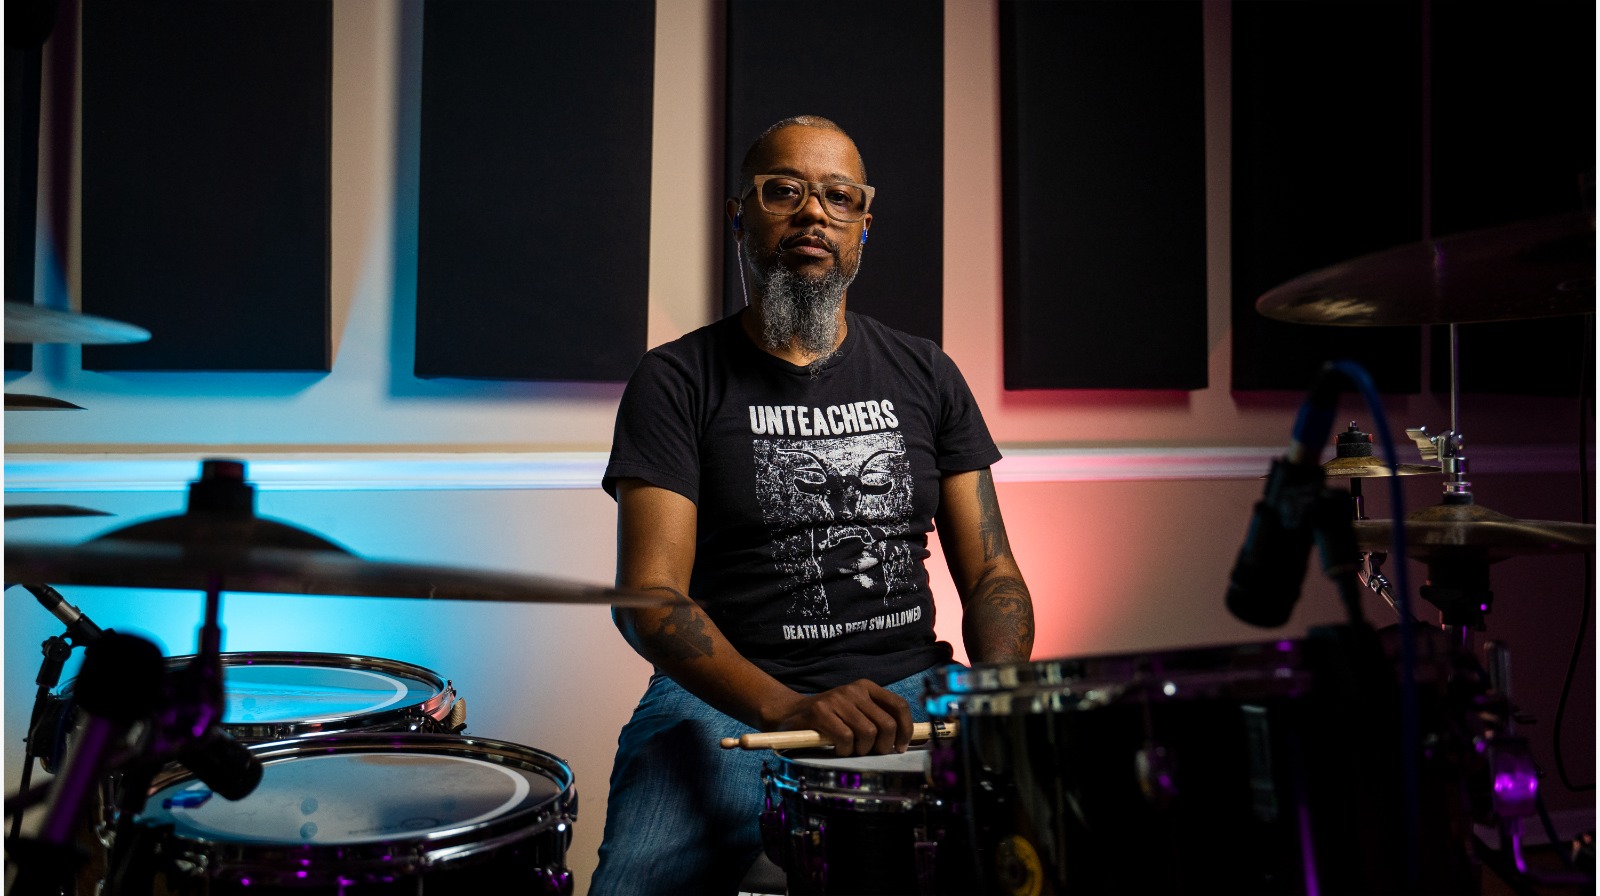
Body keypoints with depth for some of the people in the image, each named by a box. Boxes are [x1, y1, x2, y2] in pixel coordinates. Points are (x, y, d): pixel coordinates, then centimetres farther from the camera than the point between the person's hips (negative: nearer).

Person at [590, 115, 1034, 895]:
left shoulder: (925, 377, 10)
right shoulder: (677, 382, 0)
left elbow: (990, 574, 10)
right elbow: (649, 596, -10)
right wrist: (788, 708, -26)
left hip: (907, 691, 3)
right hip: (728, 701, -2)